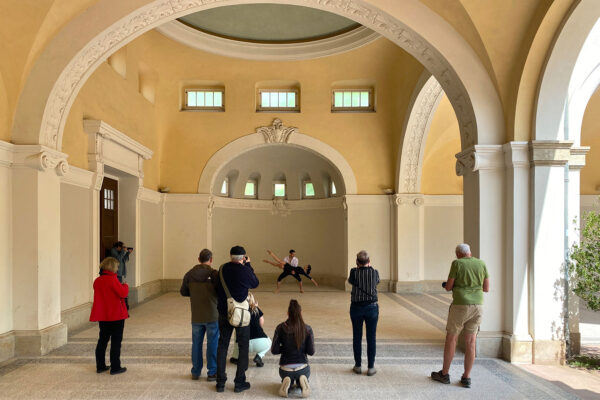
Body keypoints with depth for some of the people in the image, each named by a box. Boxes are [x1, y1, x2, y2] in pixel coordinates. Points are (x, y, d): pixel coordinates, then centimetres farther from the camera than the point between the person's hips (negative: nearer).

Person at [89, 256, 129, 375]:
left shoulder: (97, 281, 5)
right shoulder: (112, 279, -18)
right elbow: (123, 293, -19)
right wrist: (125, 286, -1)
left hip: (102, 316, 7)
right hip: (116, 316, -7)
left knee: (102, 340, 17)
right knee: (116, 341, 2)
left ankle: (100, 366, 24)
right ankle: (115, 367, 6)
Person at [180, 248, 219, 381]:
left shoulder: (189, 274, -1)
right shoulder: (214, 274, -14)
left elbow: (183, 292, 9)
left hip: (196, 316, 4)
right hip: (212, 315, -3)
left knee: (196, 343, 16)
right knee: (212, 344, 7)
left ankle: (195, 372, 25)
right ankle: (212, 373, 13)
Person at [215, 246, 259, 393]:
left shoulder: (222, 269, -5)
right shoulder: (244, 271, -18)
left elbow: (218, 289, 8)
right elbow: (255, 283, 1)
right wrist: (248, 265, 4)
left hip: (224, 312, 4)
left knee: (222, 345, 15)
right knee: (243, 346, 10)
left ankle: (220, 382, 19)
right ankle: (239, 382, 13)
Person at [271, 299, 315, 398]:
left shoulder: (280, 328, -10)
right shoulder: (307, 329, -9)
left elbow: (274, 350, -9)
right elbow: (311, 352, -8)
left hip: (285, 369, 1)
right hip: (302, 367, -1)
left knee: (286, 376, 36)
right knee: (303, 376, 35)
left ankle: (288, 383, 1)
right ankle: (301, 383, 0)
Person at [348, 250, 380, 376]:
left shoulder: (354, 272, -10)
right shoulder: (375, 272, -6)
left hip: (356, 307, 0)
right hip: (372, 307, 0)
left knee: (357, 337, 11)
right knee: (371, 338, 7)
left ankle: (358, 366, 19)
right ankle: (371, 367, 12)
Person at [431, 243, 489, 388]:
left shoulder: (457, 263, -5)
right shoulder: (482, 264, 7)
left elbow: (448, 287, -5)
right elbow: (486, 288, 10)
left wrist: (448, 284, 19)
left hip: (460, 306, -4)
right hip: (477, 306, 4)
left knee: (451, 338, 9)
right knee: (470, 342, 10)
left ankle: (444, 374, 18)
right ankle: (466, 378, 12)